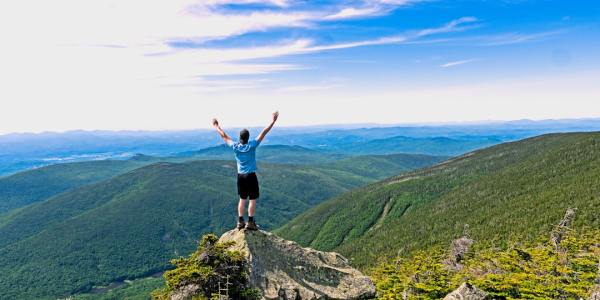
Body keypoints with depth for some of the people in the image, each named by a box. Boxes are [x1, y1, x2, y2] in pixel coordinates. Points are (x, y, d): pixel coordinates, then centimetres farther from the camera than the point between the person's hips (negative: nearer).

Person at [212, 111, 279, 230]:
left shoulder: (235, 146, -6)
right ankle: (250, 222, 4)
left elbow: (224, 136, 7)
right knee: (253, 199, 4)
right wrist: (273, 121, -11)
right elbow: (263, 133, -14)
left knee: (242, 199, 15)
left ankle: (240, 222, 18)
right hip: (251, 176, -4)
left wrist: (216, 126, 20)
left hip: (240, 176, 4)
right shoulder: (252, 145, -15)